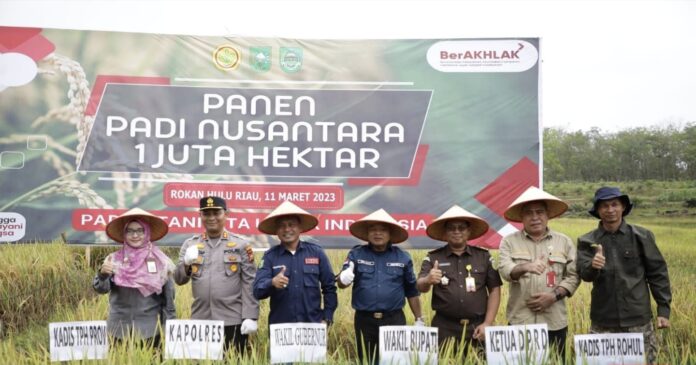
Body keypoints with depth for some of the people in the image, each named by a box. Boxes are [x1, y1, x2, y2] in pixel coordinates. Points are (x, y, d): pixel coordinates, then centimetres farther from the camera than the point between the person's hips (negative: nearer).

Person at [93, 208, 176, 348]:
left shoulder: (159, 261, 1)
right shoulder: (114, 259, 3)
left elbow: (168, 295, 4)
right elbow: (101, 289, -5)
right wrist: (103, 274, -25)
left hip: (150, 329, 0)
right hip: (120, 328, 1)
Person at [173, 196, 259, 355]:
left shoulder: (241, 244, 3)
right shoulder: (190, 244, 9)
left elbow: (250, 284, -1)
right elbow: (179, 280, 5)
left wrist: (250, 317, -8)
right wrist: (186, 264, -17)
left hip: (233, 321, -2)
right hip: (200, 321, 2)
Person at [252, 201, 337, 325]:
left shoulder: (316, 252, 3)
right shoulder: (270, 256, 1)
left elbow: (329, 287, 8)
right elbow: (257, 291, -9)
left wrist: (327, 318, 1)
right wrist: (272, 283, -29)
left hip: (313, 324, 0)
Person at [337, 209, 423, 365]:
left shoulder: (403, 257, 5)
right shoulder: (356, 254, 2)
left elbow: (412, 291, 11)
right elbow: (341, 282, -9)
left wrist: (419, 319, 11)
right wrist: (344, 279, -32)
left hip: (394, 319, 0)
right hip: (364, 320, 0)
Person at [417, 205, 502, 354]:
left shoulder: (484, 256, 7)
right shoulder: (433, 258, 4)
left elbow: (494, 290, 7)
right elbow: (420, 287, -8)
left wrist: (487, 323, -3)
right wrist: (428, 280, -31)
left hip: (477, 327, 1)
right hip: (445, 328, -1)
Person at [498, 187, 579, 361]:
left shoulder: (564, 242, 8)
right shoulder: (509, 242, 4)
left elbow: (573, 275, 4)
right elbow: (505, 269, -10)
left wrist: (554, 296, -10)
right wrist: (524, 267, -31)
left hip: (554, 322, 1)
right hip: (520, 321, -1)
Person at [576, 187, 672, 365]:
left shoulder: (642, 236, 1)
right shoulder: (587, 241, 1)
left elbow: (658, 273, 4)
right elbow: (584, 274, -11)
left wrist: (663, 309, 0)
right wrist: (592, 267, -33)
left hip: (638, 319, 0)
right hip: (603, 322, 0)